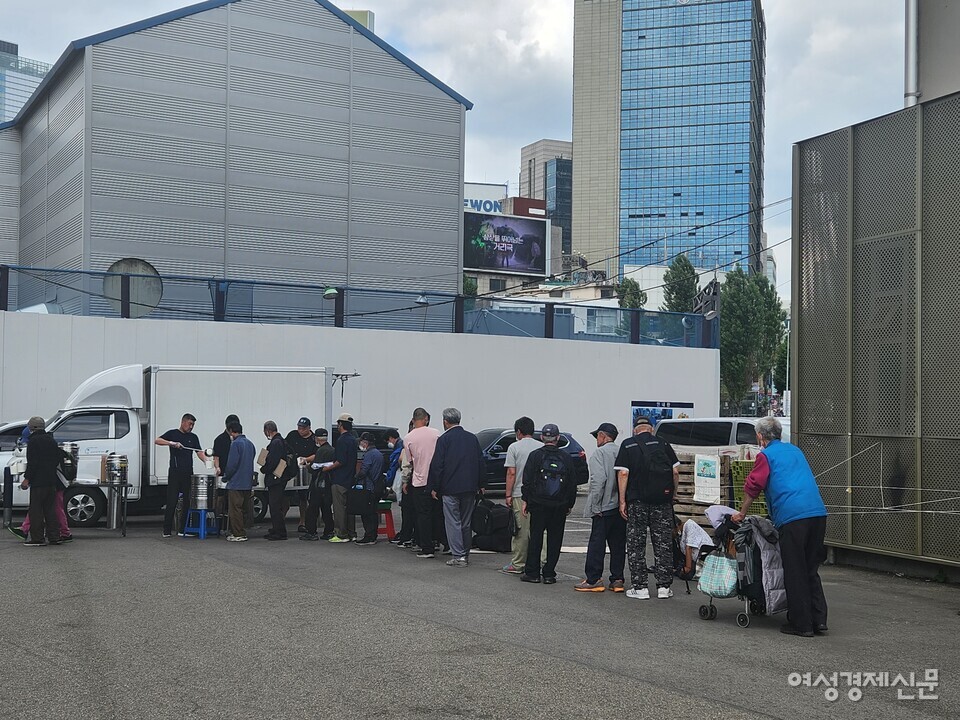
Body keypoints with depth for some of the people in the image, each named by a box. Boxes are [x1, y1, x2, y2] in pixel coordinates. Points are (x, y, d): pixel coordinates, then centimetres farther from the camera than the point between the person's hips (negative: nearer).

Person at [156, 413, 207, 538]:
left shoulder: (193, 437, 14)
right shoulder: (173, 433, 3)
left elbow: (199, 452, 6)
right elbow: (157, 441, -7)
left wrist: (206, 460, -13)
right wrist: (172, 443, -20)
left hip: (188, 473, 4)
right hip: (175, 473, -4)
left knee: (188, 502, 1)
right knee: (171, 502, -4)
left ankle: (183, 529, 7)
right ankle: (167, 530, 1)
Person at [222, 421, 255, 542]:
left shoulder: (236, 444, -13)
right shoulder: (250, 444, 12)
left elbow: (232, 464, -17)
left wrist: (226, 477, -3)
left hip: (236, 483, -8)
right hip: (247, 483, 8)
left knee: (235, 509, -3)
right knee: (244, 509, 13)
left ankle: (239, 534, -3)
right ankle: (241, 532, 18)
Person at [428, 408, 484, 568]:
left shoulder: (444, 439, -8)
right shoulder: (472, 438, 8)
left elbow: (437, 465, -10)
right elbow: (480, 462, 12)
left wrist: (434, 487, -4)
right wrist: (480, 484, 18)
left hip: (450, 488, -5)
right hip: (470, 488, 5)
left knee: (453, 522, -2)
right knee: (466, 522, 13)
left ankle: (458, 556, -5)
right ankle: (466, 554, 18)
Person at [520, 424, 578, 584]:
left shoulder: (535, 456, -3)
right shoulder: (566, 458, 4)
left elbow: (527, 480, -5)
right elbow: (573, 484, 8)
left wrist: (526, 500, 2)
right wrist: (570, 504, 15)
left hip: (538, 505, -2)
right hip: (560, 506, 2)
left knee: (535, 538, 4)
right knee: (554, 540, 6)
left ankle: (532, 572, 5)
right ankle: (549, 574, 7)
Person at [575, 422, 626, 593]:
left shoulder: (599, 453, -9)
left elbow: (598, 480, -19)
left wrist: (595, 504, -14)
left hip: (604, 508, -6)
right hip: (621, 507, 6)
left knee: (597, 543, -1)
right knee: (618, 544, 11)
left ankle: (593, 580, 0)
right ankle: (617, 580, 13)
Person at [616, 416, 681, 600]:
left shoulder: (627, 445, 3)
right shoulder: (663, 444, 7)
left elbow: (623, 473, -5)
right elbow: (675, 472, 3)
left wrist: (622, 501, -3)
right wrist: (672, 494, 14)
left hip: (637, 501, -1)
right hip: (662, 500, 1)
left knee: (636, 544, 5)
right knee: (663, 543, 8)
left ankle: (639, 587, 4)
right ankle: (664, 586, 9)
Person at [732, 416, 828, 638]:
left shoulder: (765, 455, 4)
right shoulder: (795, 450, 25)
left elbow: (753, 487, -2)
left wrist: (741, 514, 11)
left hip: (792, 517, -6)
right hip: (818, 513, 6)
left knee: (795, 573, 2)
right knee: (811, 570, 14)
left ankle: (801, 624, 5)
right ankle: (819, 620, 11)